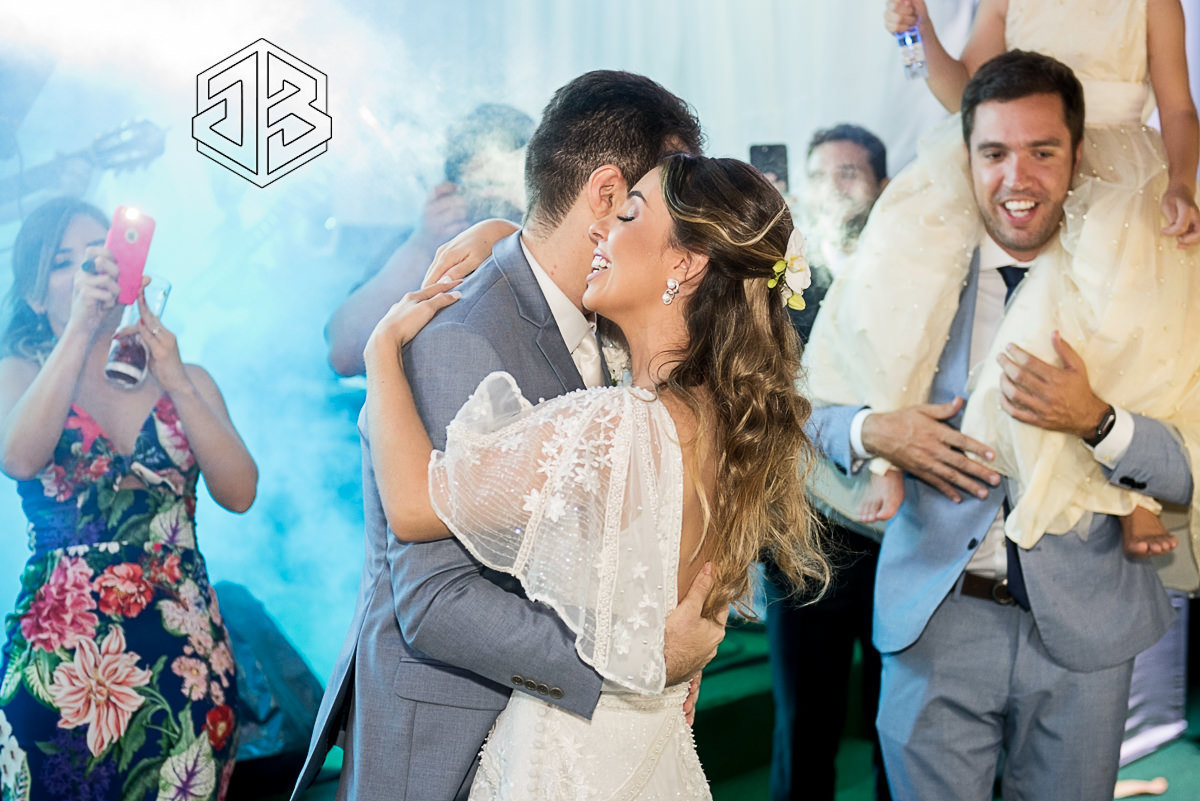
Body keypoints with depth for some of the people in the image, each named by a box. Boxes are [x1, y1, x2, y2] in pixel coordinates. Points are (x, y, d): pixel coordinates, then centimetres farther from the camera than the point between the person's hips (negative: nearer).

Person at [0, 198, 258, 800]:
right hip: (59, 658, -2)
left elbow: (239, 493, -4)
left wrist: (175, 384, -12)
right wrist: (80, 329, -18)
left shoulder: (186, 379, 10)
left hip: (184, 654, 2)